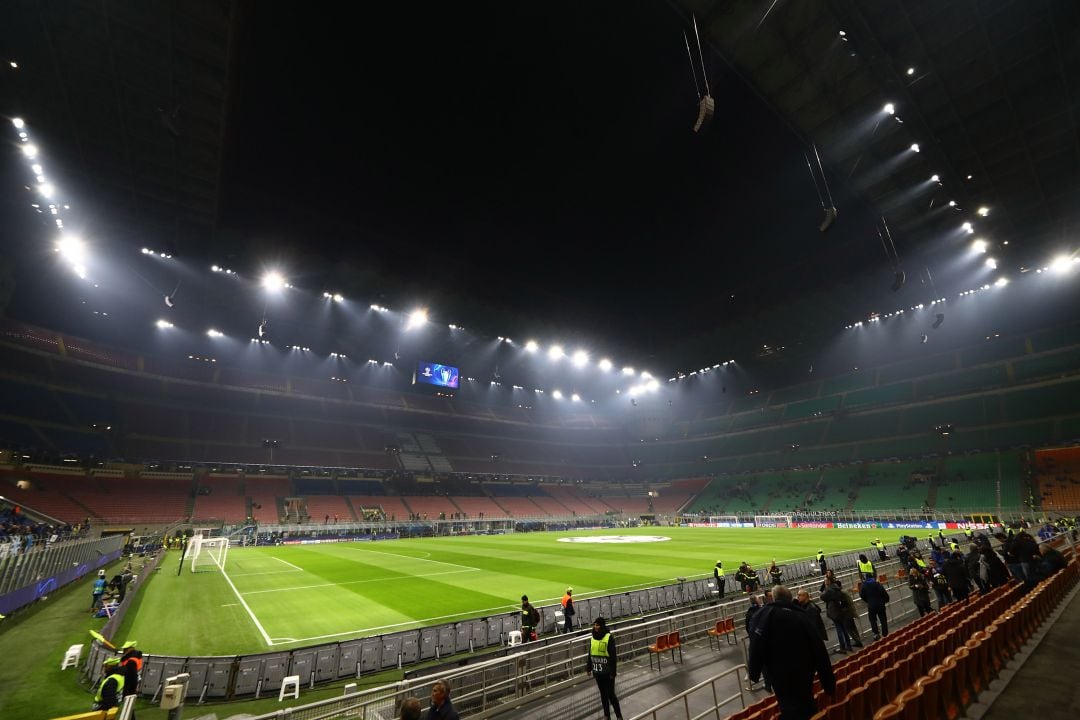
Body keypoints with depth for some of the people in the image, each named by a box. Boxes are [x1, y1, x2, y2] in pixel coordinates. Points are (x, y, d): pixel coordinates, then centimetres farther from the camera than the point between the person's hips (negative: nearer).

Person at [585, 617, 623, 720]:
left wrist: (613, 672, -14)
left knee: (611, 694, 3)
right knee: (603, 694, 18)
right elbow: (590, 654, 10)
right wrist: (588, 668, 11)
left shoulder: (609, 637, -16)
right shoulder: (592, 638, 1)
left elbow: (613, 656, -14)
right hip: (597, 672, 5)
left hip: (607, 672, -5)